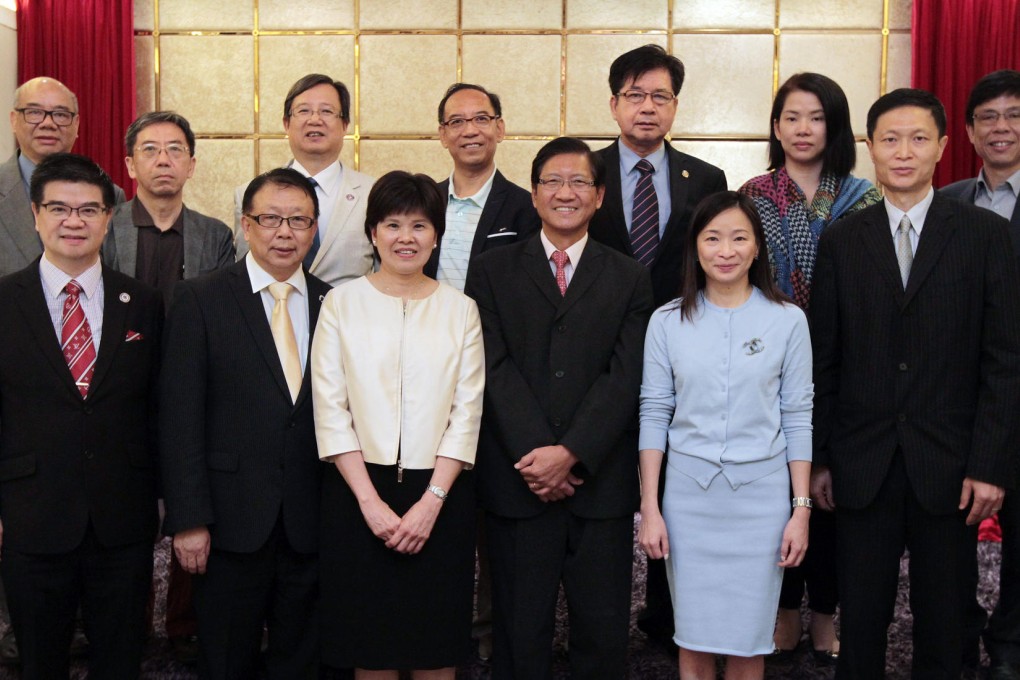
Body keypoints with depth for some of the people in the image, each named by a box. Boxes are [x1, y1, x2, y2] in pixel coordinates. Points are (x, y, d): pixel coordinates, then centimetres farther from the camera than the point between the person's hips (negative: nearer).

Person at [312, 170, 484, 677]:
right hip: (358, 492, -1)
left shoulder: (460, 309, 7)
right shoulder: (342, 303, 3)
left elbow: (467, 413, 2)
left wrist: (431, 502, -9)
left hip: (439, 495, 1)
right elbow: (330, 411, -2)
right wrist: (371, 502, -10)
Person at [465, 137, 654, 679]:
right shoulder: (493, 272, 7)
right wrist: (536, 454, -14)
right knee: (520, 633, 7)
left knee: (603, 632, 6)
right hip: (516, 482, 0)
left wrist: (570, 453, -13)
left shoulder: (629, 279, 9)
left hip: (600, 482, 1)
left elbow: (624, 377, -2)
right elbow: (496, 368, -3)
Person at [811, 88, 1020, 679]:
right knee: (861, 619, 8)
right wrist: (819, 458, 3)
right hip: (863, 467, 1)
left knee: (943, 627, 10)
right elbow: (824, 360, 5)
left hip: (948, 467, -1)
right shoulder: (841, 241, 5)